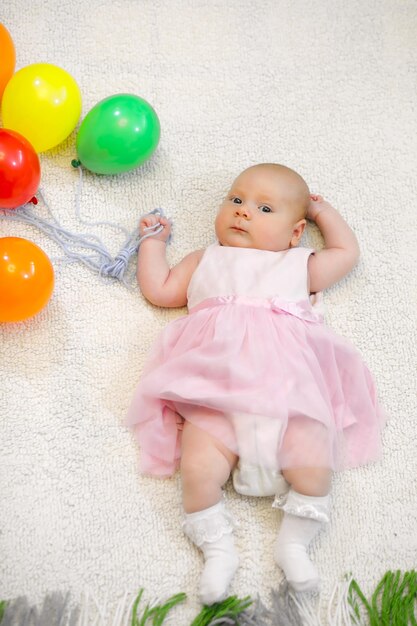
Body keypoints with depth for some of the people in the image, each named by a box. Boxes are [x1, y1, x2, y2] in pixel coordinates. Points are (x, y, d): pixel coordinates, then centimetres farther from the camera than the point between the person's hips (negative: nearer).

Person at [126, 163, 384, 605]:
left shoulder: (300, 266, 28)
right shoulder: (205, 262, 30)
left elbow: (347, 252, 39)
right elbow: (158, 288, 27)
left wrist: (321, 210, 44)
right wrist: (153, 238, 36)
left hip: (289, 392, 1)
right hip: (215, 394, 0)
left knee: (314, 467, -20)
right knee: (198, 470, -23)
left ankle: (294, 543, 3)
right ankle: (218, 548, -2)